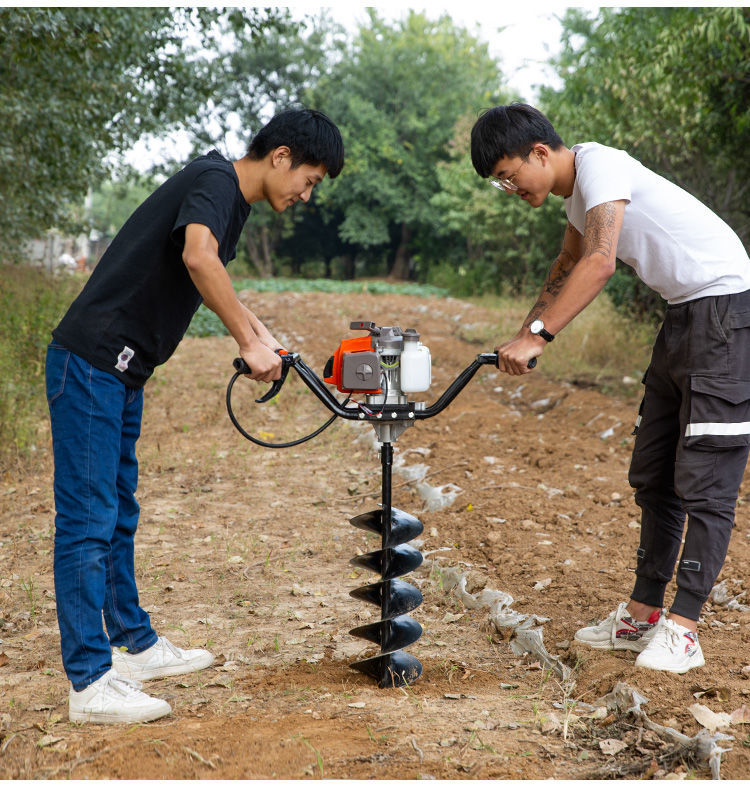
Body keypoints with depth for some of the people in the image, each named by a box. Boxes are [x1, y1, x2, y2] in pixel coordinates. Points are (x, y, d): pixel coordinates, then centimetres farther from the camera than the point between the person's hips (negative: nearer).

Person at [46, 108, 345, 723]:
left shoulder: (234, 199, 16)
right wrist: (248, 343, -27)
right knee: (88, 520, -7)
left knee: (119, 512, 17)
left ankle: (134, 643, 29)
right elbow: (198, 257, -34)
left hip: (123, 371, 10)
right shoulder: (215, 180, -14)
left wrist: (259, 330, 25)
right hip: (92, 361, -10)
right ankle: (91, 683, -3)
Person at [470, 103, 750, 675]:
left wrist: (537, 335, -31)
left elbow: (600, 264, -30)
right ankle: (643, 615, 18)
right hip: (684, 318, 10)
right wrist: (525, 336, 20)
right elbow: (568, 267, 28)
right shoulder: (578, 192, 13)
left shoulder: (599, 165, -17)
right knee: (653, 476, 11)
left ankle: (682, 630, -4)